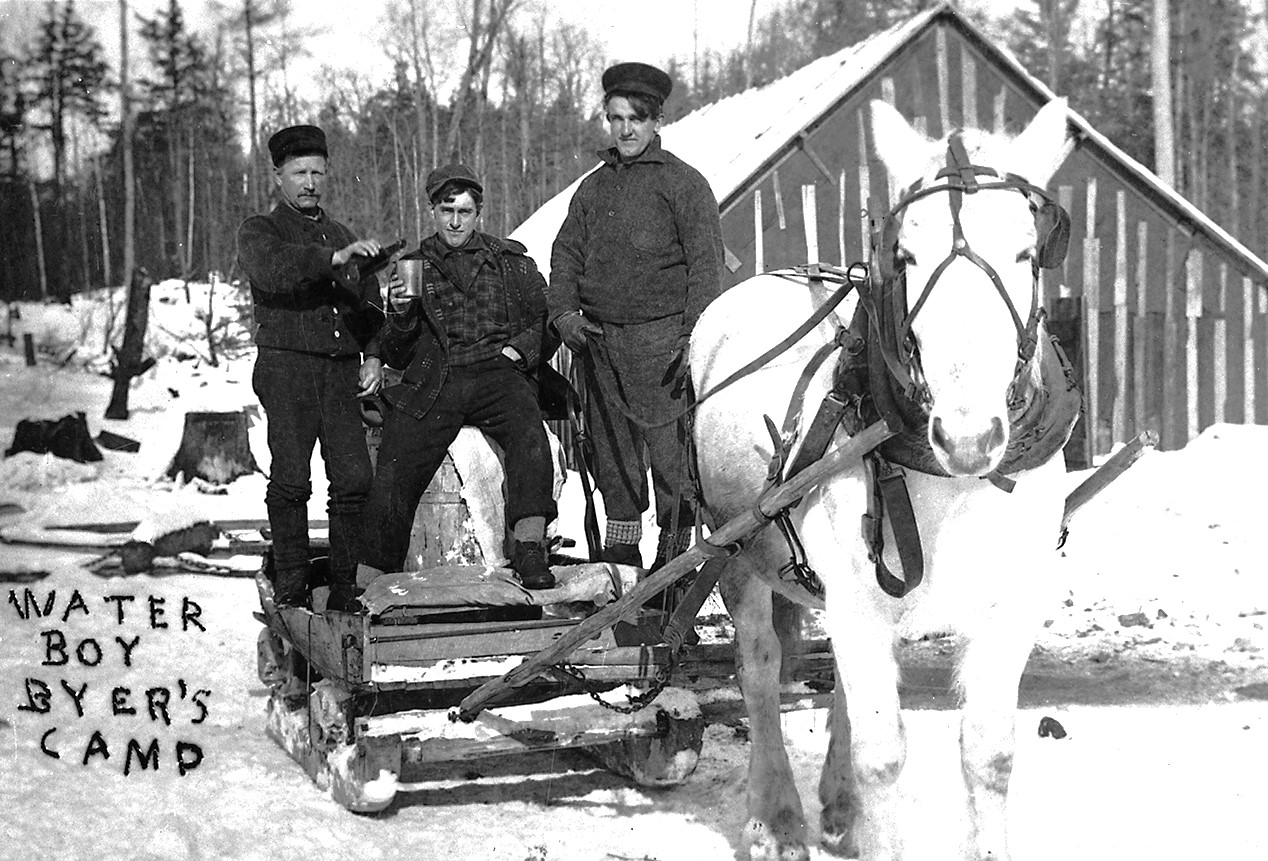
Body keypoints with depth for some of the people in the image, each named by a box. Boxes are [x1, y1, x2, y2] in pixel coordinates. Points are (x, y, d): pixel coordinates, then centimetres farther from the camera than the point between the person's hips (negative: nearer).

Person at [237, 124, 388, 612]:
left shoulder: (343, 238, 26)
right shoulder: (259, 232, 9)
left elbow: (369, 307, 25)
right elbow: (274, 268, -15)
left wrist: (373, 356, 8)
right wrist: (334, 258, -28)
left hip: (342, 370, 4)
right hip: (286, 365, -4)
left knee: (355, 477, -8)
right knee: (291, 478, -13)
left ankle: (345, 590, -2)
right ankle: (289, 587, -5)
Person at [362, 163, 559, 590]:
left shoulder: (512, 261, 19)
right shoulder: (413, 267, 19)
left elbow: (547, 322, 17)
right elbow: (395, 357, 16)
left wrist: (520, 348, -2)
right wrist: (400, 314, -3)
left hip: (496, 374, -1)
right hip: (432, 380, 1)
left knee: (528, 433, -35)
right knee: (391, 480, -21)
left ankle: (529, 549, -39)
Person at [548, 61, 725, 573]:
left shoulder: (683, 183, 1)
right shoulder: (593, 188, 19)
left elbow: (705, 263, -5)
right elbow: (566, 253, 18)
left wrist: (695, 336, -14)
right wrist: (563, 311, 0)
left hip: (659, 335, -5)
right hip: (598, 338, 6)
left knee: (668, 446, -8)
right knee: (610, 447, 8)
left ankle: (675, 546, -2)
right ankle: (620, 544, 17)